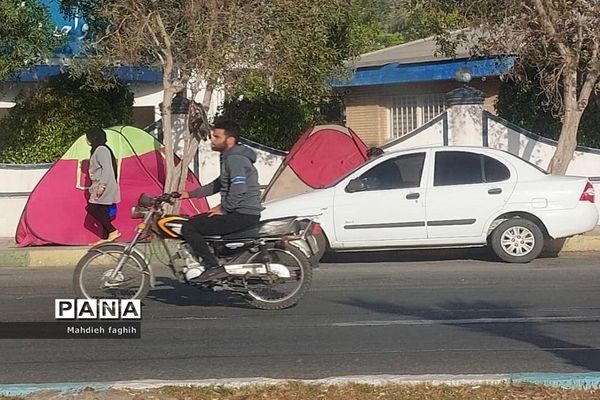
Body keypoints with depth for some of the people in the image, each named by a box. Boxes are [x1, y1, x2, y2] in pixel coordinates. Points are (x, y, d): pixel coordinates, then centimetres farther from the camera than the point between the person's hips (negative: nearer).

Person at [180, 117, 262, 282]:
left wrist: (223, 208, -14)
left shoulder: (234, 159, -15)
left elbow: (239, 189, -27)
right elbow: (219, 184, 30)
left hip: (243, 215, -11)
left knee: (189, 228, -14)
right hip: (240, 214, 11)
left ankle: (214, 267, -17)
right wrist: (191, 194, 27)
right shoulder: (230, 157, 19)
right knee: (197, 220, 22)